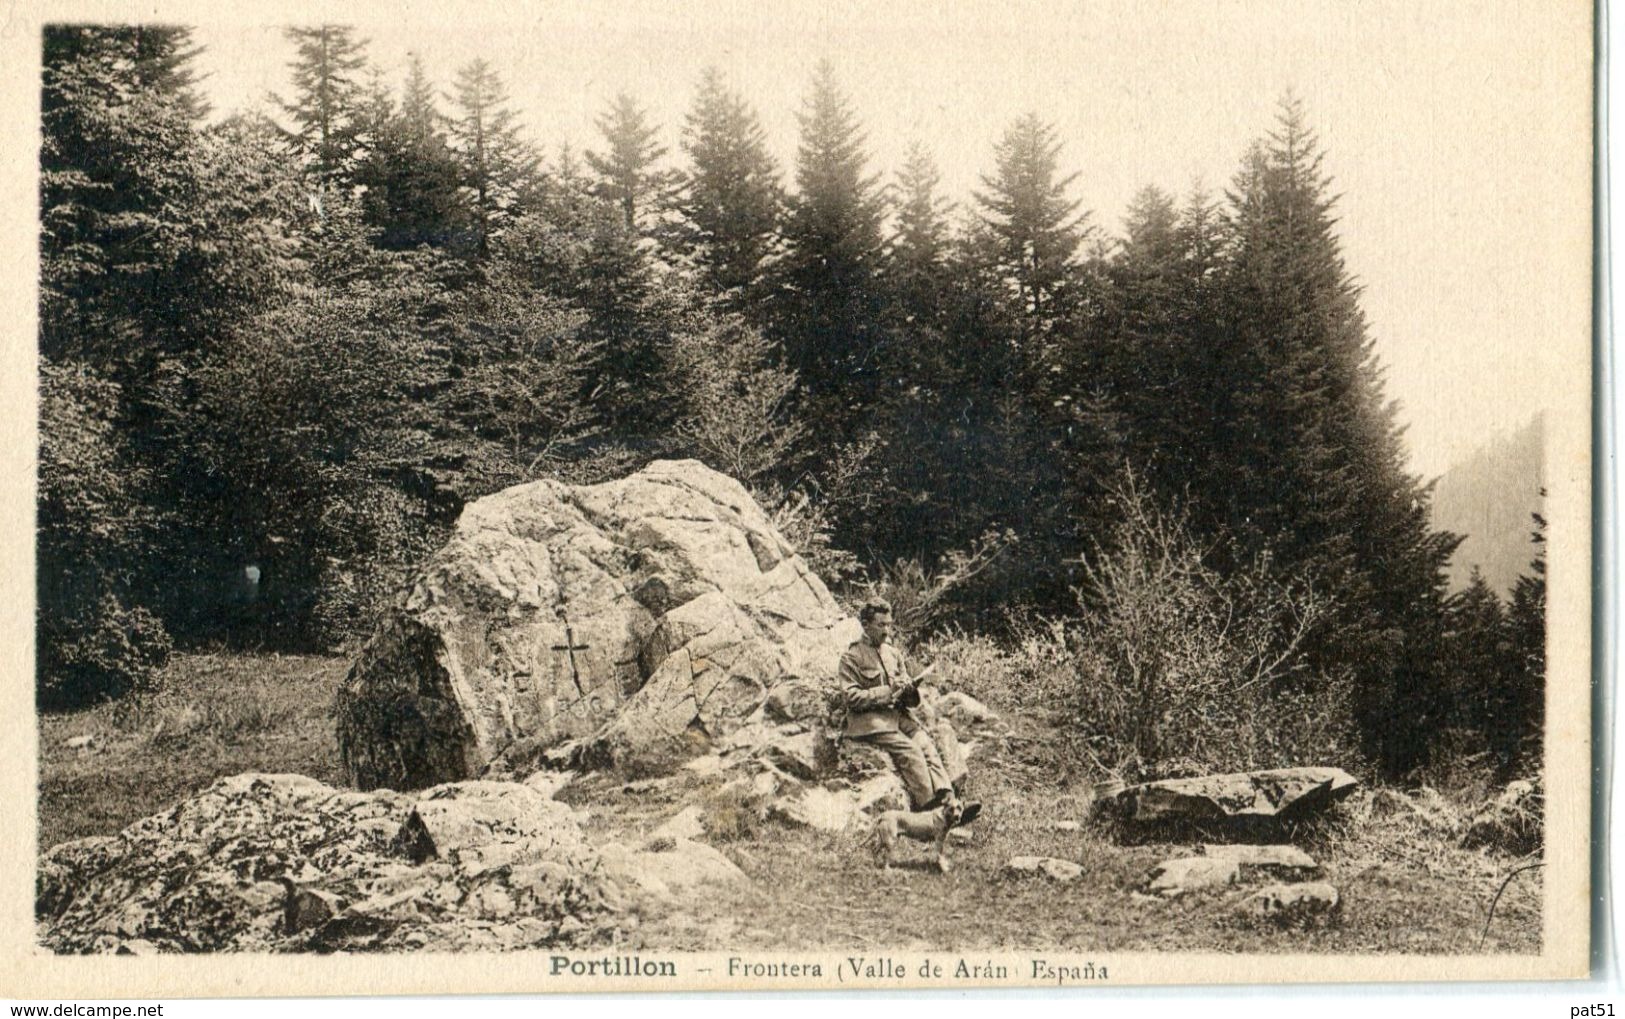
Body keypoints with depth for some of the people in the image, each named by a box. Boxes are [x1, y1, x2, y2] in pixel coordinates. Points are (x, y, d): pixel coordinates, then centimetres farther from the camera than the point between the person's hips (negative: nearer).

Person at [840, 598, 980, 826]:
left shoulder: (893, 652, 19)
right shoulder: (851, 657, 1)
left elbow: (912, 699, 19)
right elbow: (852, 697, -10)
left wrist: (909, 689, -6)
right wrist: (887, 691, -16)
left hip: (898, 713, 5)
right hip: (870, 720, -5)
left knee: (927, 743, -21)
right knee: (909, 749, -27)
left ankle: (951, 804, -34)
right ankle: (930, 807, -30)